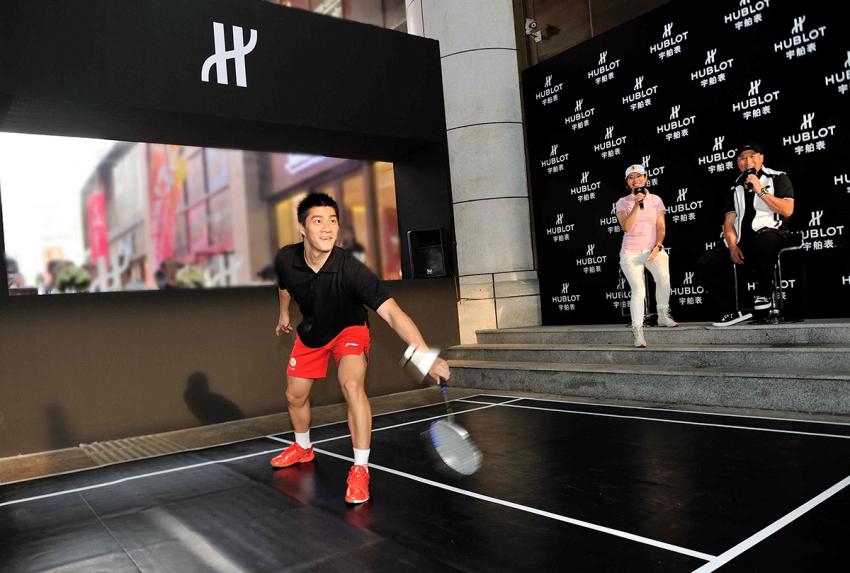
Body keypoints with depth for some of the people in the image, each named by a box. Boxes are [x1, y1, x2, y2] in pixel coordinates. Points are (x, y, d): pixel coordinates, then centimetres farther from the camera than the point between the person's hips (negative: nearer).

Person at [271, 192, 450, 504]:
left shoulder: (350, 269, -37)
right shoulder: (286, 259, -24)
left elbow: (392, 312, -46)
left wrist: (425, 354, -58)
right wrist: (284, 313, 19)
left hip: (348, 329, -4)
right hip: (310, 331, 5)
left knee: (352, 385, -30)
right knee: (294, 396, 13)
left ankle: (360, 469, -14)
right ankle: (303, 448, 46)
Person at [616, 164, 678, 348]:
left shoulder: (655, 199, 8)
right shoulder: (623, 202, 3)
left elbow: (661, 227, 4)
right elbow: (626, 227, -10)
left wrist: (658, 246, -9)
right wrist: (636, 205, -16)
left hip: (654, 250, 2)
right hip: (631, 253, -2)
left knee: (664, 281, -18)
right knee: (638, 290, -12)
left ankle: (663, 316, 7)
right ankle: (638, 331, -8)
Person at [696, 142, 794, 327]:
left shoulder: (778, 178, 8)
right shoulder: (735, 189, 20)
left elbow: (787, 211, -8)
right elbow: (729, 222, 11)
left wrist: (760, 191, -10)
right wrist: (732, 246, -6)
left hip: (773, 234, -5)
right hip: (744, 243, 5)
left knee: (763, 240, -42)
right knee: (704, 264, -14)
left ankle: (764, 292, -17)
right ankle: (732, 311, -13)